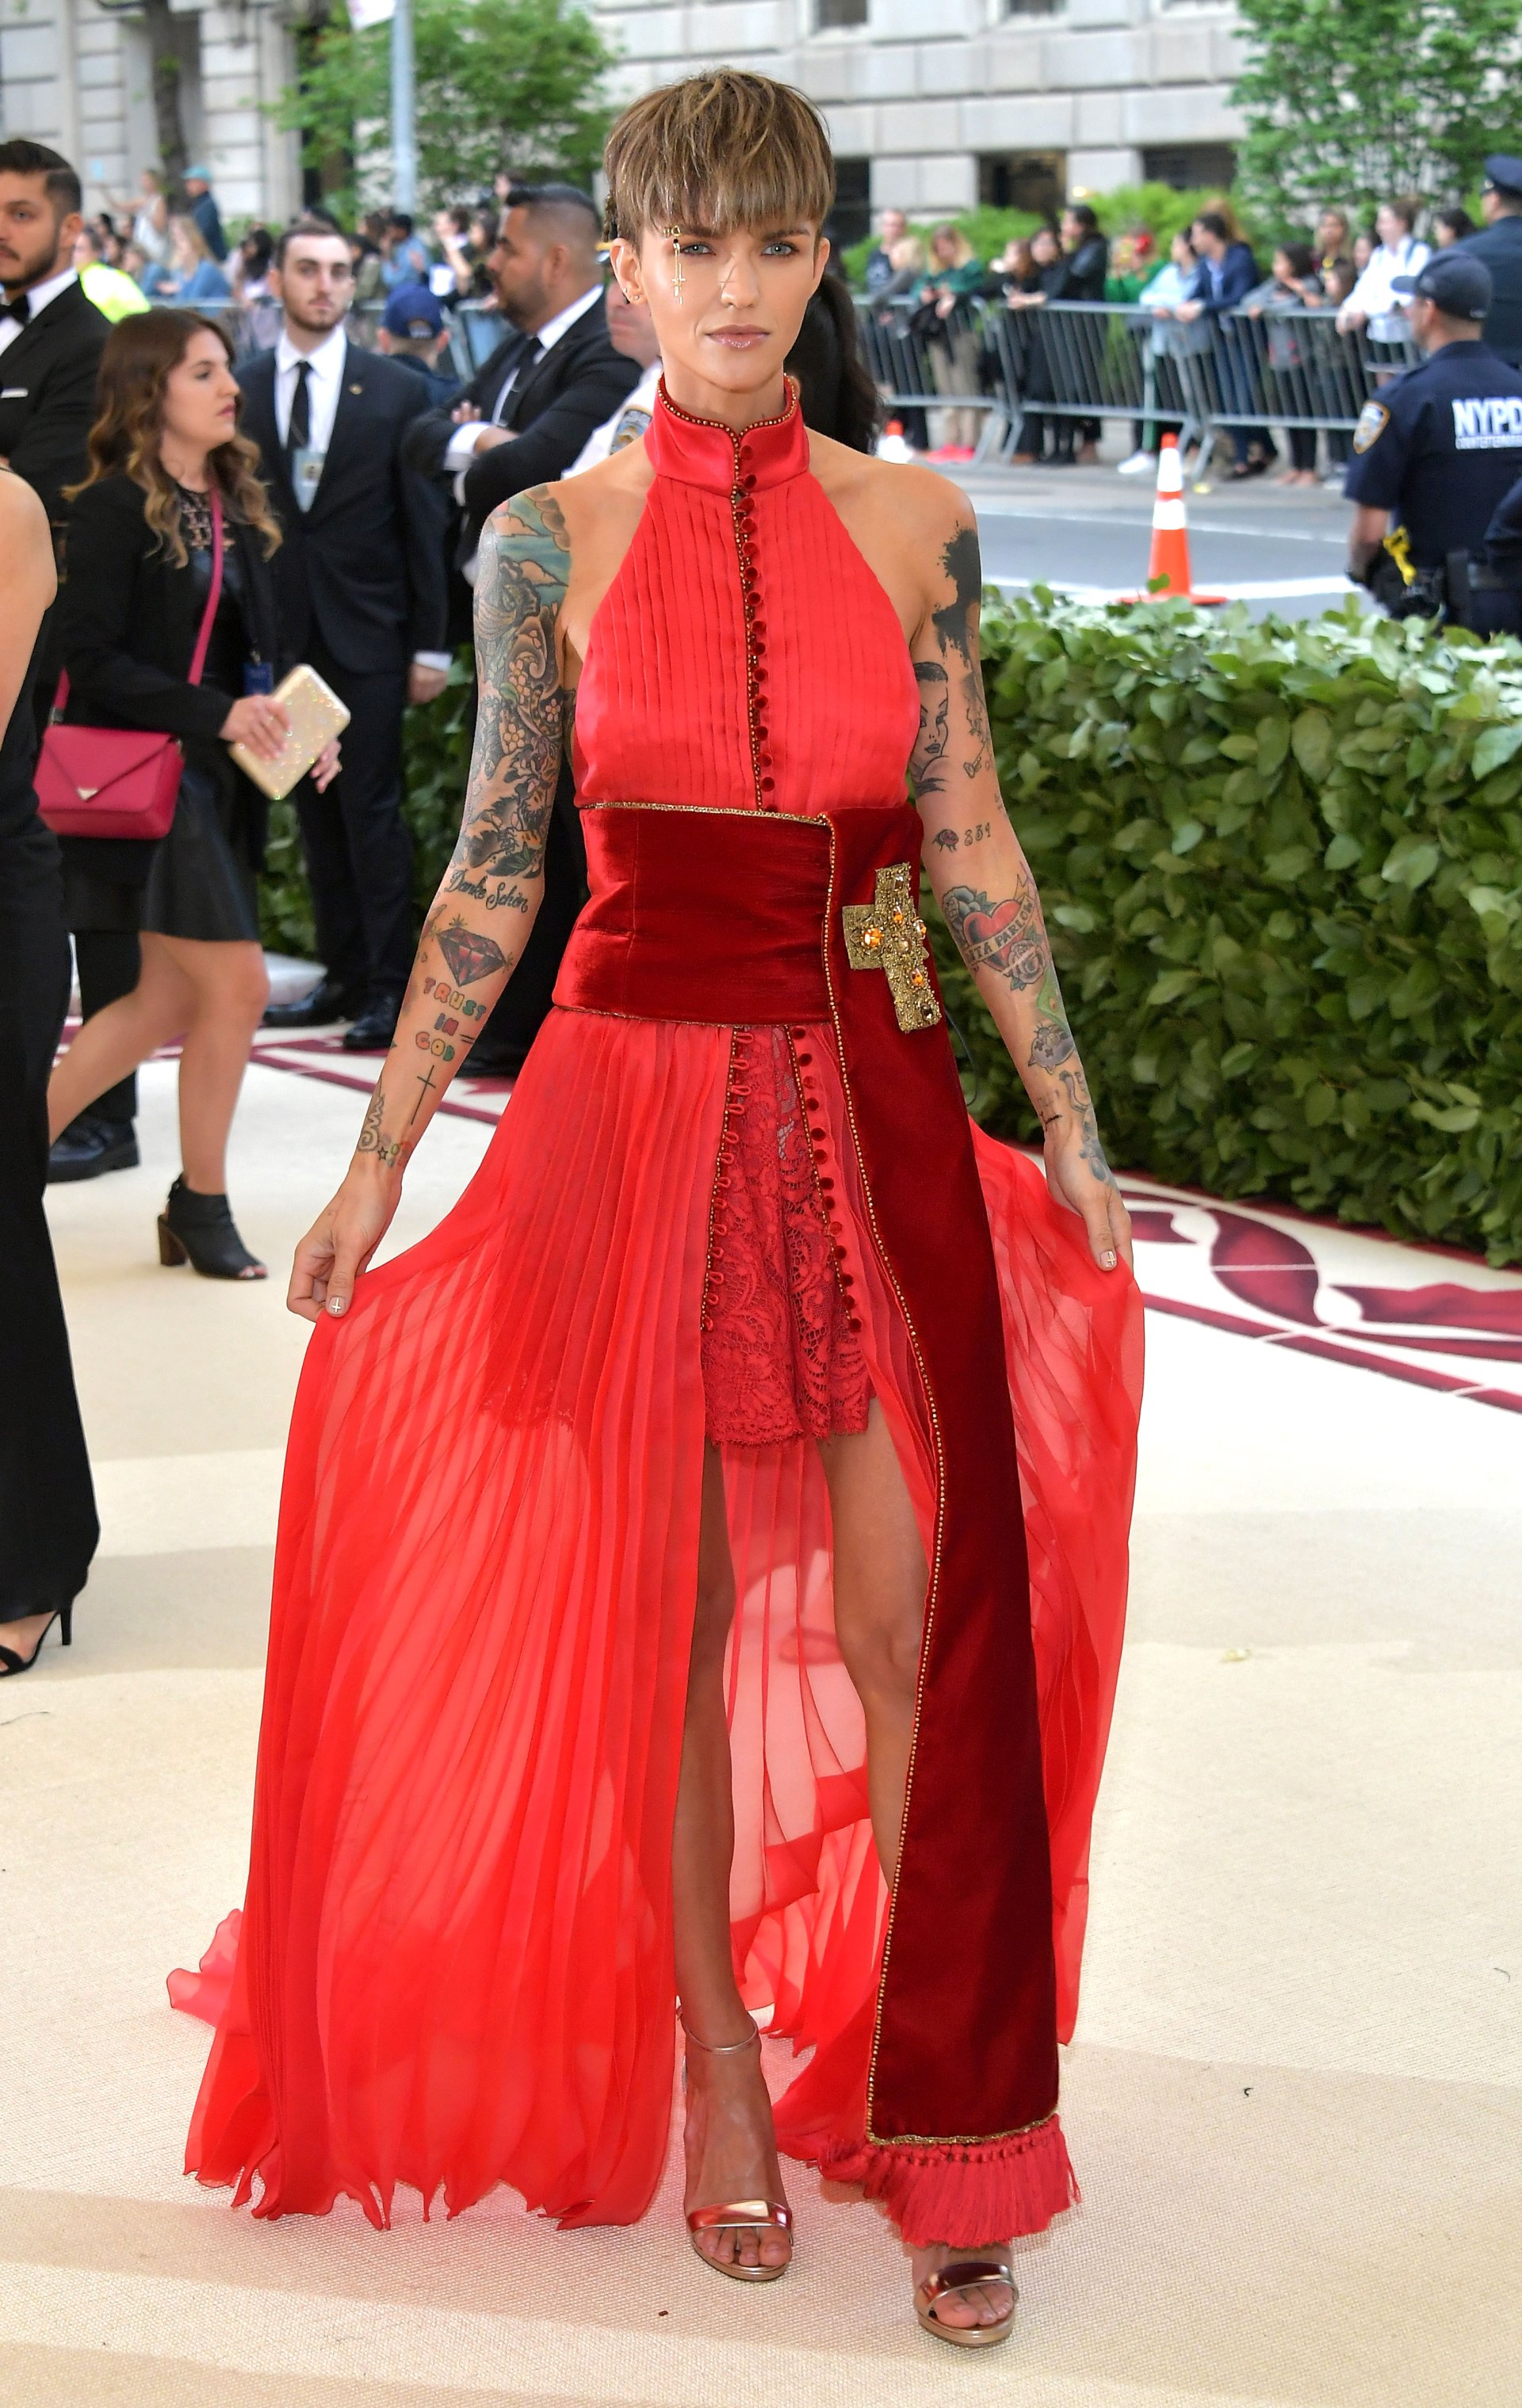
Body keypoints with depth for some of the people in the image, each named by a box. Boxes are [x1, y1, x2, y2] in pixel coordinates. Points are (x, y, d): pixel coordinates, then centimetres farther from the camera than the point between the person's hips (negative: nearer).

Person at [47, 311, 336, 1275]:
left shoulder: (236, 506, 11)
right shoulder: (116, 506, -11)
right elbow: (94, 660, -15)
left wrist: (289, 728, -3)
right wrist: (220, 716, -23)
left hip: (216, 782, 8)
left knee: (172, 998, 11)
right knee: (237, 986, -6)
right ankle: (203, 1205, 10)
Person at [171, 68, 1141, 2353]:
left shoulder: (915, 522, 3)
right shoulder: (551, 540, 1)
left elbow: (973, 843, 7)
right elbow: (494, 869, 4)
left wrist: (1072, 1132, 7)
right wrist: (381, 1154, 2)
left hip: (878, 1098, 1)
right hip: (638, 1096, -1)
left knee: (916, 1622, 0)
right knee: (671, 1615, 7)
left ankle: (943, 2120, 13)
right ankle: (716, 2072, 24)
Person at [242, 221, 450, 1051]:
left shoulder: (398, 390, 1)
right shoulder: (241, 391, 6)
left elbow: (424, 525, 0)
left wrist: (431, 642, -4)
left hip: (367, 636, -3)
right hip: (282, 632, 3)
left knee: (372, 810, -4)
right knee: (315, 811, 8)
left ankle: (390, 985, 1)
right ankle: (344, 973, 16)